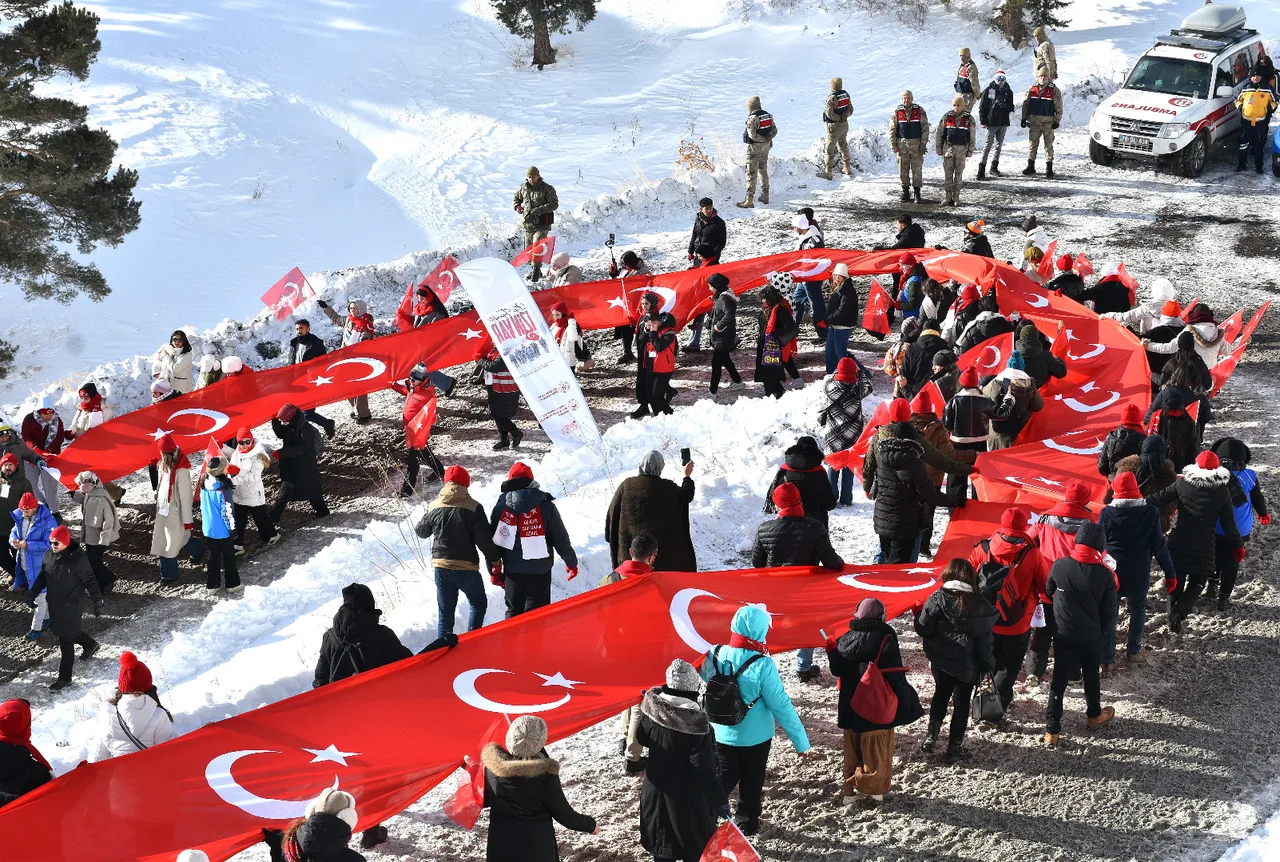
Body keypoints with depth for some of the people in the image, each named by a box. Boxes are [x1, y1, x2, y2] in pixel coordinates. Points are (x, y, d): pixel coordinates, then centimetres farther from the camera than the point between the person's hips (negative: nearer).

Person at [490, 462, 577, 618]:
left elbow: (492, 541, 3)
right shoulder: (545, 505, -6)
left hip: (512, 571, 2)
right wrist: (571, 562, 14)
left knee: (513, 612, 16)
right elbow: (560, 539, -1)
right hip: (540, 570, -2)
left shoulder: (500, 506, 0)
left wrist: (495, 571, 12)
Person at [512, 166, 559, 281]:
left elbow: (554, 204, -11)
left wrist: (540, 209, -23)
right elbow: (515, 198, 25)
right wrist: (517, 206, 1)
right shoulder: (523, 188, 8)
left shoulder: (547, 189, -6)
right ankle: (536, 270, 24)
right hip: (527, 224, 6)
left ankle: (536, 270, -14)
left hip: (541, 225, -6)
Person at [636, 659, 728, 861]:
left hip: (656, 793, 6)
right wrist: (720, 799, -15)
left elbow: (642, 739, 9)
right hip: (687, 799, -6)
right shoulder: (696, 722, -28)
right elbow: (704, 770, -24)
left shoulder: (652, 709, -11)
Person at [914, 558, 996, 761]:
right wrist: (988, 666, 3)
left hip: (941, 661, 0)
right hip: (967, 665, 0)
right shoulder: (979, 605, -10)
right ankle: (954, 748, 15)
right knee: (961, 703, 12)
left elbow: (923, 629, -11)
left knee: (941, 695, 24)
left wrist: (918, 613, 9)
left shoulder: (937, 600, -14)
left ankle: (931, 736, 16)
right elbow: (985, 640, -7)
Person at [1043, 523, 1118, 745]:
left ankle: (1051, 730, 4)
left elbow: (1049, 593, 4)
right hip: (1091, 636, 0)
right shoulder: (1105, 575, -18)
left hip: (1063, 633, 1)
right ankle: (1094, 715, 44)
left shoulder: (1060, 566, -15)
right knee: (1092, 676, 22)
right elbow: (1109, 611, -9)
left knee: (1059, 680, 6)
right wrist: (1104, 629, 12)